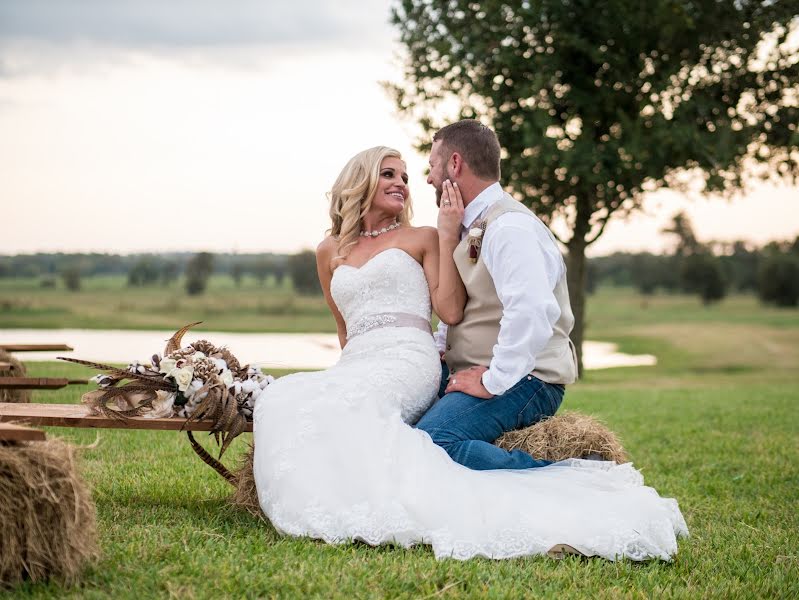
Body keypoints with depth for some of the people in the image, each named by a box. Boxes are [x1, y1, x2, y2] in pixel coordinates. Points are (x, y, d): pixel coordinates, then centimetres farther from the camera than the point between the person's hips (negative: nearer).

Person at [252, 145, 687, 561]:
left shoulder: (420, 239, 13)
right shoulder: (330, 252, 23)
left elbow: (451, 311, -1)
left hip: (408, 360, -5)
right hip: (354, 367, 5)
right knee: (282, 400, -26)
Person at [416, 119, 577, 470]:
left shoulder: (510, 227, -16)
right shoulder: (469, 227, 18)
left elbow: (532, 312, -31)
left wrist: (493, 382, -26)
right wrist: (435, 349, 12)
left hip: (524, 380, -10)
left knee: (431, 443, -32)